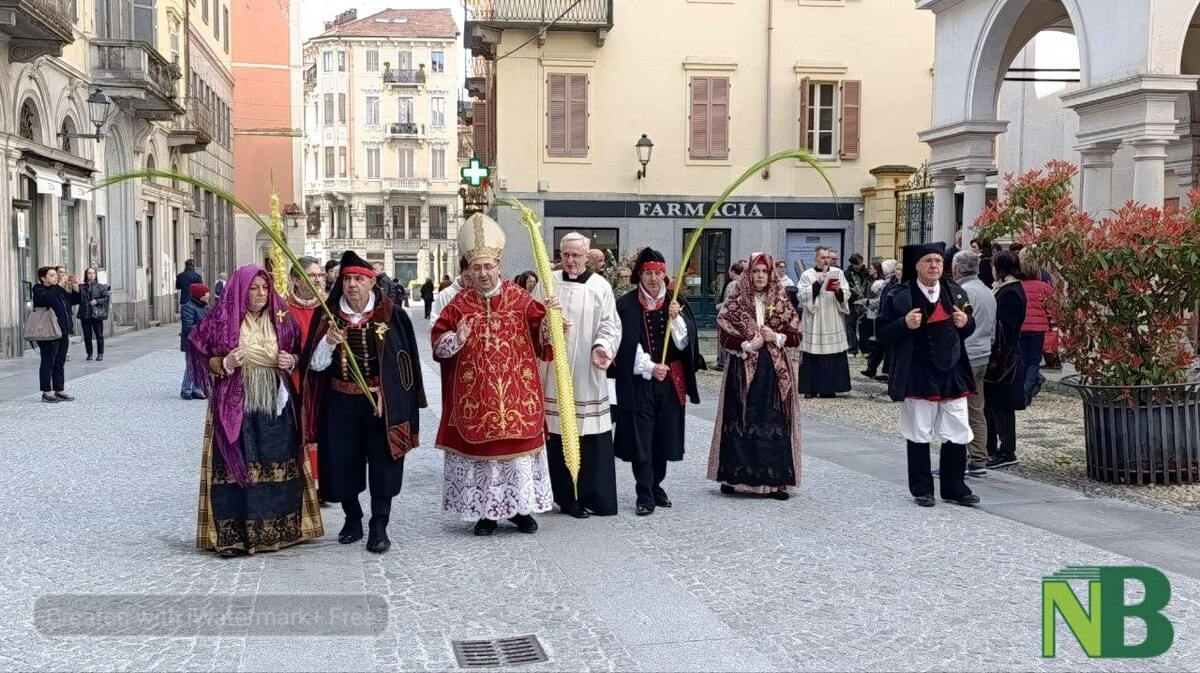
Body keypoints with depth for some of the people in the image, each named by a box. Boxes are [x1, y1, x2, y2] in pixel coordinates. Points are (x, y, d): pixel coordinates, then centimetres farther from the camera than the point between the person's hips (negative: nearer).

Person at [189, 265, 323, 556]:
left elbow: (298, 352, 16)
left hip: (275, 406, 3)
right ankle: (232, 535, 2)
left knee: (277, 465, 6)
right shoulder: (222, 319, -4)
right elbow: (204, 360, 0)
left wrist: (292, 361, -5)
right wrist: (226, 364, -18)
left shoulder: (280, 319, 6)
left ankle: (279, 529, 17)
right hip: (235, 406, -3)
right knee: (236, 466, -3)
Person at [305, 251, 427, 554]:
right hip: (340, 404, 2)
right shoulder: (327, 316, 0)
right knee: (343, 463, 10)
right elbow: (315, 364, -1)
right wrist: (329, 342, -20)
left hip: (382, 403, -2)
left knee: (383, 465, 1)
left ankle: (379, 526, 12)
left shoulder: (393, 315, -6)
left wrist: (389, 397, -7)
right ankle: (352, 519, 29)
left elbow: (406, 362, -2)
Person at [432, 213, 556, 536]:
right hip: (476, 398, 0)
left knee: (518, 447, 5)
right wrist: (457, 338, -18)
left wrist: (548, 317, -17)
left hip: (516, 396, 0)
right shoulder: (459, 304, 1)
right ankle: (485, 512, 16)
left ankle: (521, 508, 18)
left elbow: (542, 337, 2)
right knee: (480, 448, 5)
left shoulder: (520, 298, 1)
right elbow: (437, 343, 1)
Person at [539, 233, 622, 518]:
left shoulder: (600, 287, 0)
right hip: (555, 372, 2)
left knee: (592, 436, -2)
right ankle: (566, 496, 15)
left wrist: (602, 346, -19)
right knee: (559, 435, 4)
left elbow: (610, 324, -2)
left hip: (587, 374, -1)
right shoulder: (549, 283, 5)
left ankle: (595, 495, 7)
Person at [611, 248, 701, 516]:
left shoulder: (676, 303, 6)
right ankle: (645, 496, 0)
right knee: (641, 438, -4)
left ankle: (655, 486, 25)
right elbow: (626, 345, -8)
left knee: (664, 436, 9)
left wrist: (676, 319, -16)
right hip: (639, 382, -3)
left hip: (671, 381, 3)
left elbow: (685, 342, 1)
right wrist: (649, 368, -18)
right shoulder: (626, 305, -4)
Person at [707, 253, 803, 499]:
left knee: (775, 422, 0)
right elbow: (725, 338, -4)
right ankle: (732, 477, 9)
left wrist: (777, 338, -9)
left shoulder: (782, 303, 6)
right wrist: (748, 345, -15)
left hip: (775, 370, 2)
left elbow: (796, 337, 7)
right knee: (740, 420, 0)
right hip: (743, 370, -1)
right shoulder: (736, 303, 1)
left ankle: (775, 480, 5)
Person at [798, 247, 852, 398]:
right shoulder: (807, 275, 3)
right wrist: (818, 283, -16)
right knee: (813, 356, -3)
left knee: (833, 356, -1)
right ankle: (811, 388, 4)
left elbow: (846, 295, 4)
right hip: (814, 322, -2)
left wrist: (839, 290, -17)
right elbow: (803, 295, -9)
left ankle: (828, 388, 6)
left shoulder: (838, 273, 8)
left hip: (833, 322, 2)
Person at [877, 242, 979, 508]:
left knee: (957, 435, 7)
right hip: (918, 378, -4)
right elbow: (883, 334, -6)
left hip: (953, 375, 4)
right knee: (919, 436, 6)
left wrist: (966, 322, -5)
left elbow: (968, 329, 17)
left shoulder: (955, 292, 6)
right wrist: (905, 324, -23)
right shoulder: (900, 296, -7)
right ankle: (922, 489, 18)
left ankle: (955, 488, 20)